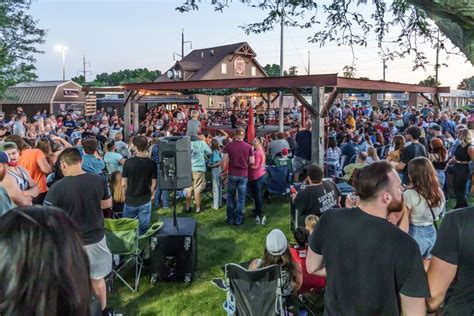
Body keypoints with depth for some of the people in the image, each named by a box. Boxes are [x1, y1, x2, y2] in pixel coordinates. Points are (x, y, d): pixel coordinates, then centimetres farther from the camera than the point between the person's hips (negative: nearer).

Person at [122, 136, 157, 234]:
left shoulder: (128, 162, -12)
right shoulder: (152, 163, -10)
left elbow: (123, 184, -7)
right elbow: (153, 184, -5)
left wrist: (126, 196, 9)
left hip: (130, 200, 0)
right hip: (145, 201, 0)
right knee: (143, 228, 10)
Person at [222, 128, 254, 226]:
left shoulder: (228, 146, -6)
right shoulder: (248, 147, -5)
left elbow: (224, 160, -8)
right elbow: (252, 161, -3)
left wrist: (225, 170, 6)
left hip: (232, 174, 0)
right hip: (243, 175, 0)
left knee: (231, 197, 13)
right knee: (241, 198, 8)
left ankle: (230, 219, 17)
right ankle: (238, 219, 12)